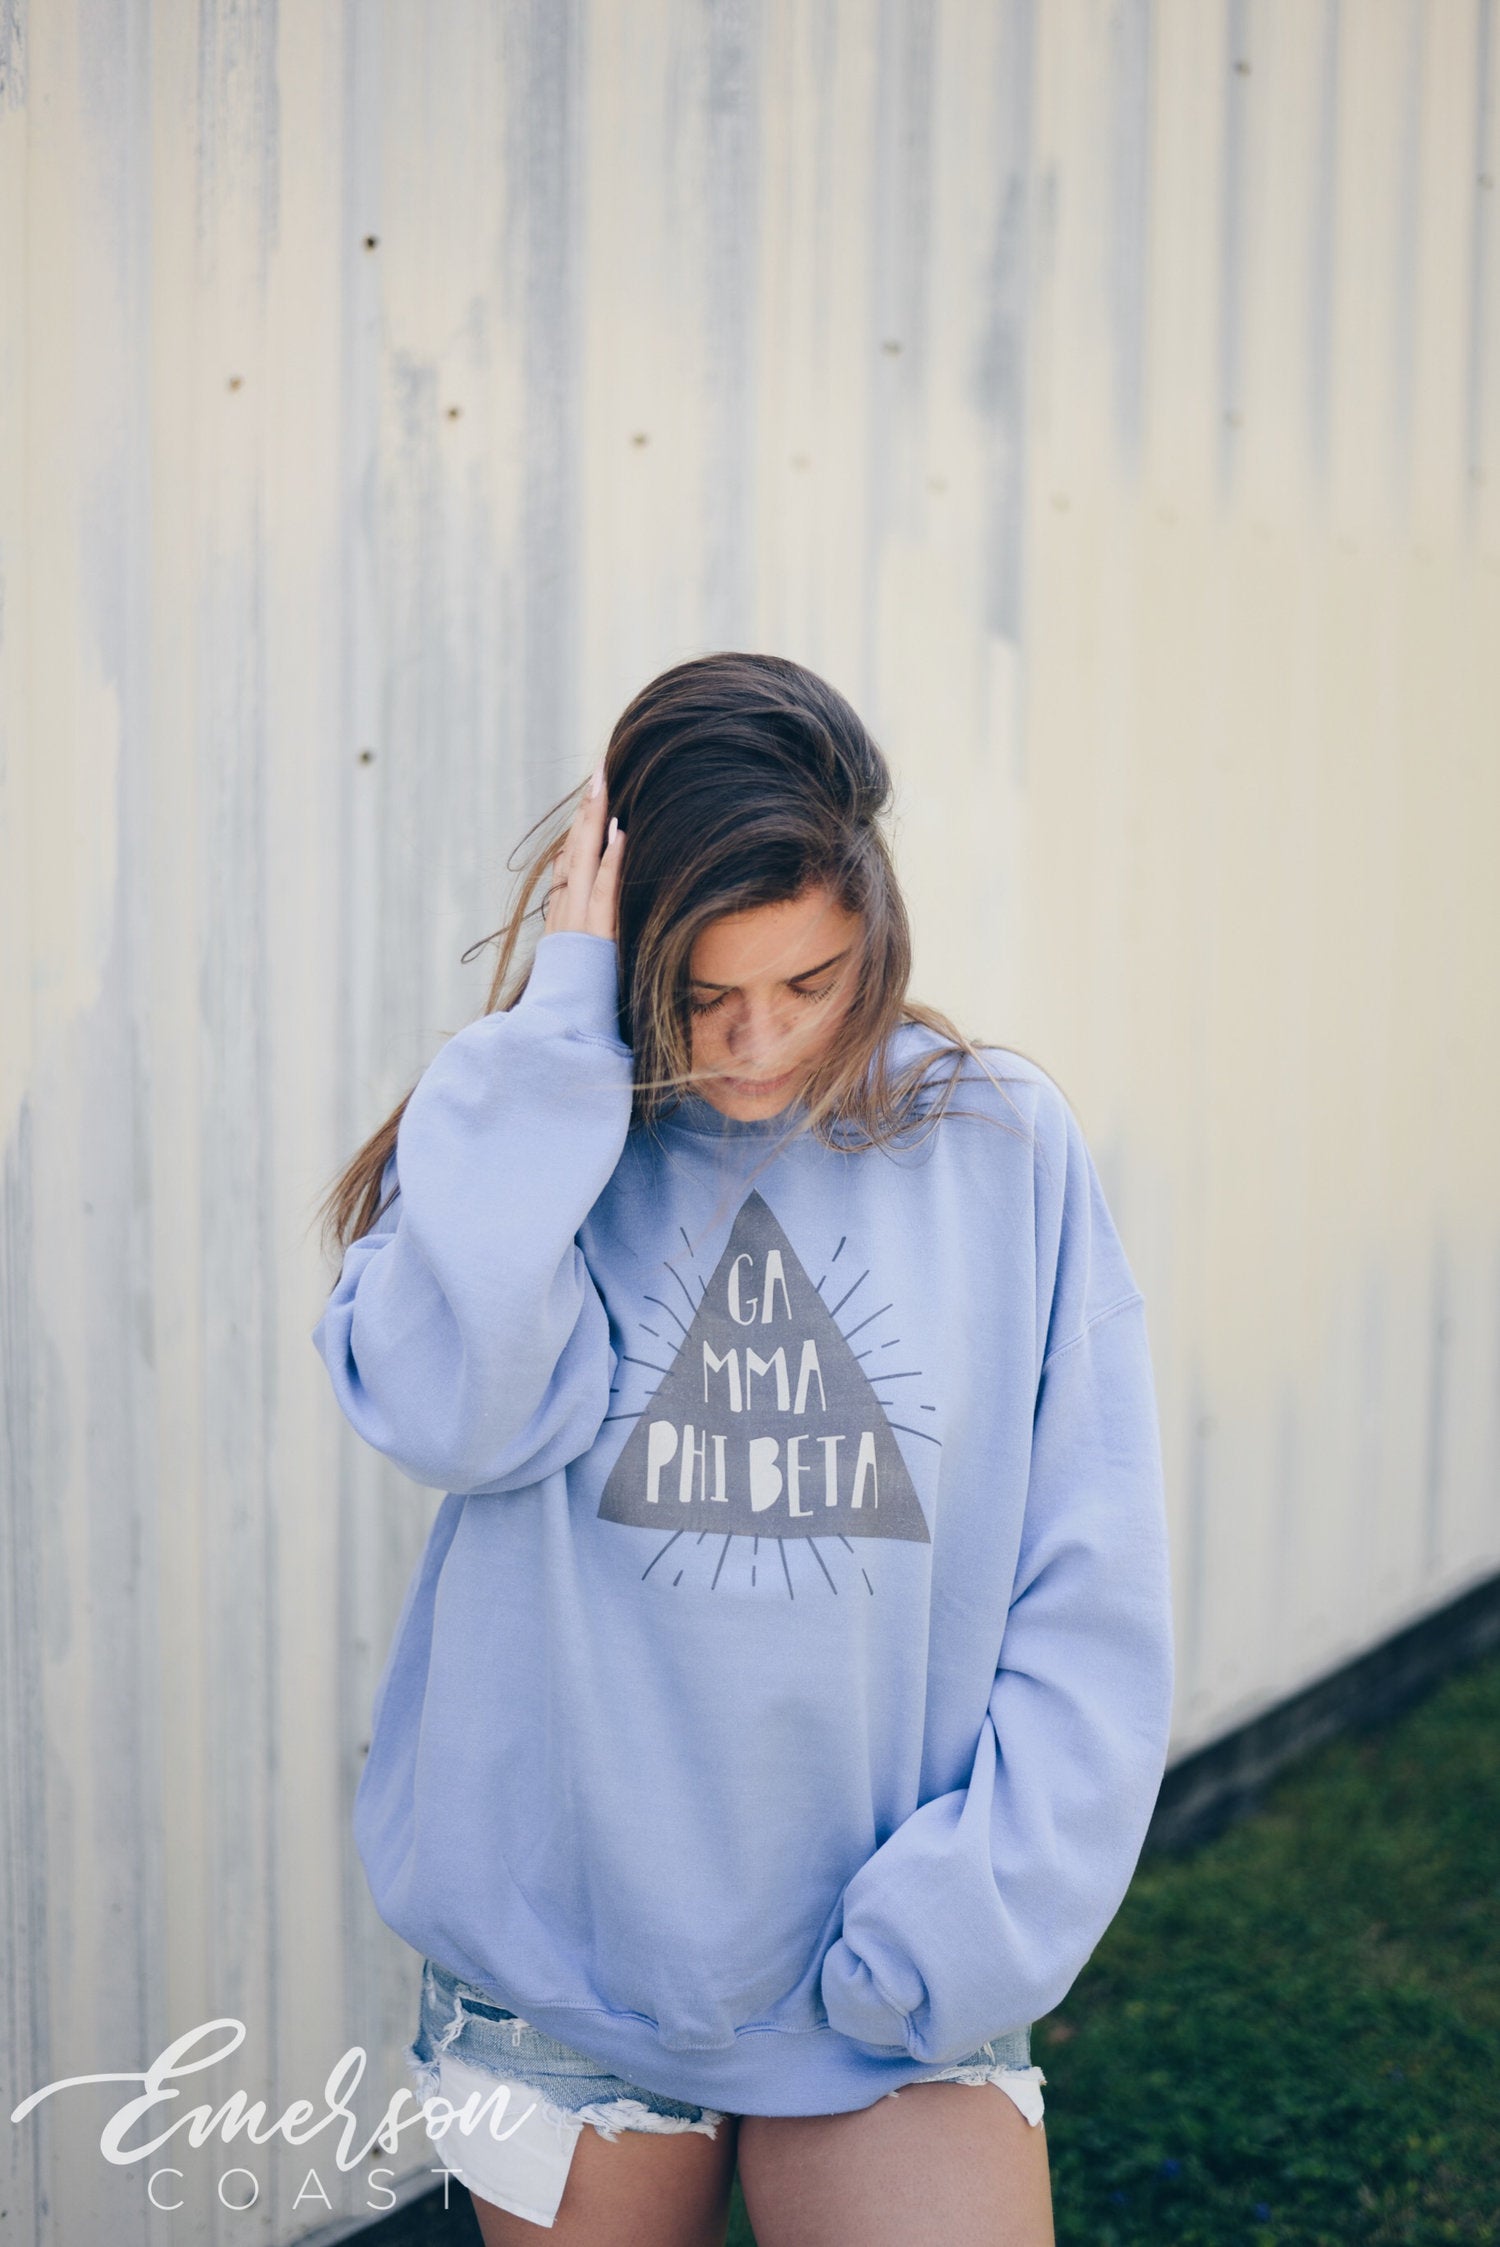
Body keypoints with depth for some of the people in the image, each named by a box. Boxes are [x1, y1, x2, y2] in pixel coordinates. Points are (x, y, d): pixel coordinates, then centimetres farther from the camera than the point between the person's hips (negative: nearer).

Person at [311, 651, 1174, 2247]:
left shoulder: (1005, 1149, -3)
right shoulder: (533, 1142, -2)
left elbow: (1091, 1607, -2)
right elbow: (447, 1407, -24)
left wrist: (971, 1922, -11)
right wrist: (563, 1022, -19)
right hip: (562, 1975, 1)